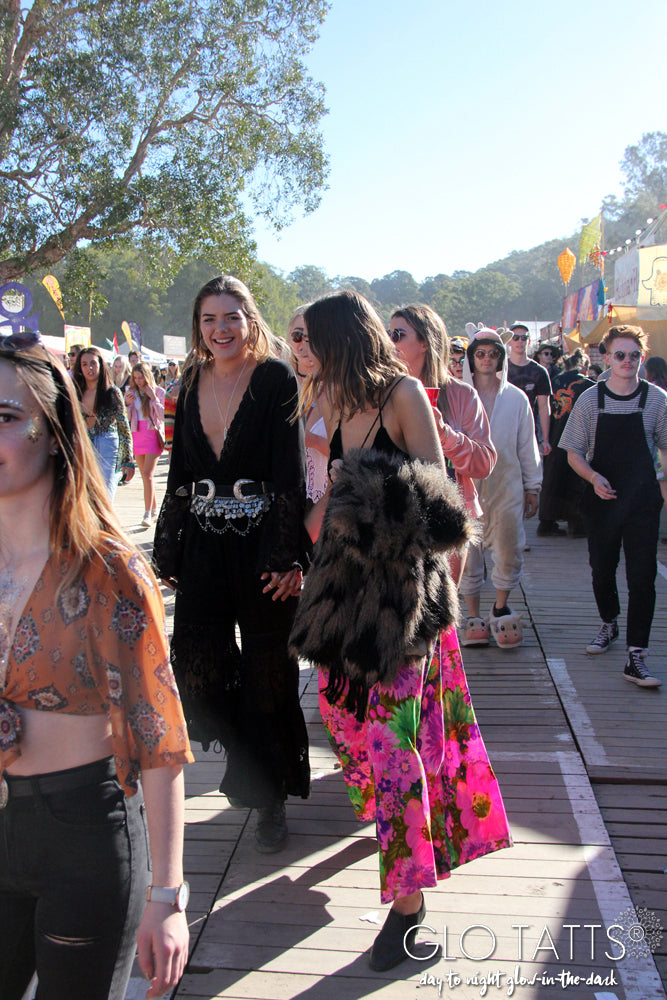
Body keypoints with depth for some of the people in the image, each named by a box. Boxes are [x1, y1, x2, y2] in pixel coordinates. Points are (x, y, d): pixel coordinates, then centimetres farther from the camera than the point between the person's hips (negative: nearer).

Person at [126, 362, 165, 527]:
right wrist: (127, 404, -9)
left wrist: (153, 398, -14)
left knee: (147, 474, -14)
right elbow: (126, 418, 9)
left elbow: (163, 416, -7)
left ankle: (148, 514, -14)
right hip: (137, 435, 4)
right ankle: (154, 509, 21)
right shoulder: (131, 392, 8)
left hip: (153, 434, -4)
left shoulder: (158, 391, -1)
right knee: (145, 475, 9)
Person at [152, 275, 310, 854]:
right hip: (204, 545, 5)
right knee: (198, 670, 2)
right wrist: (169, 550, 11)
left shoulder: (277, 380, -6)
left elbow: (291, 472, -11)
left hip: (262, 544, -4)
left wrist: (288, 556, -17)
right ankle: (247, 757, 31)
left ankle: (270, 798, 23)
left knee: (266, 672, 5)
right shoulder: (191, 384, 10)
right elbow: (181, 470, 13)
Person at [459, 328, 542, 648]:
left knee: (509, 554, 0)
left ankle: (500, 609, 23)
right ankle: (474, 618, 18)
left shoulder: (516, 398, 7)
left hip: (506, 487, 1)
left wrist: (532, 487, 10)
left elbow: (527, 445, 11)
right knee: (467, 557, 4)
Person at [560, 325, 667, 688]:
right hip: (602, 498, 2)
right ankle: (609, 624, 43)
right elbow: (574, 452, 1)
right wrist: (594, 477, -17)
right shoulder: (590, 399, -1)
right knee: (601, 570, 15)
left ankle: (636, 657, -4)